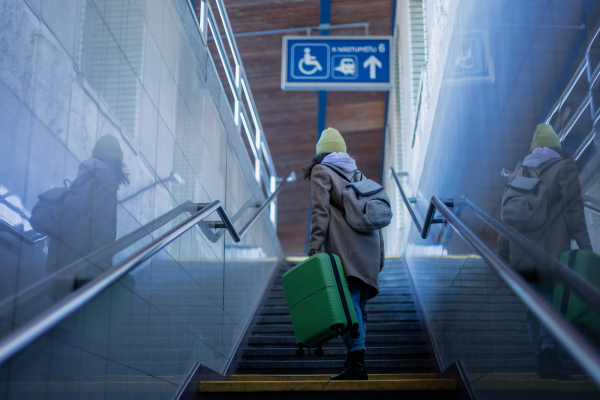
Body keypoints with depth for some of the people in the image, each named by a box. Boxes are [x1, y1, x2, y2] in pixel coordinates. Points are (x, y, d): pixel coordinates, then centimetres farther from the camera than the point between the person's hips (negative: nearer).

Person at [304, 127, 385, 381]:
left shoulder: (321, 171, 9)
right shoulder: (357, 172, 27)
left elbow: (321, 211, -6)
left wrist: (314, 247, -10)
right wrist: (379, 255, 22)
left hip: (345, 245, -6)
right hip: (369, 245, 6)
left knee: (348, 300, -13)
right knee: (359, 303, 9)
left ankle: (356, 361, -22)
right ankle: (355, 358, 7)